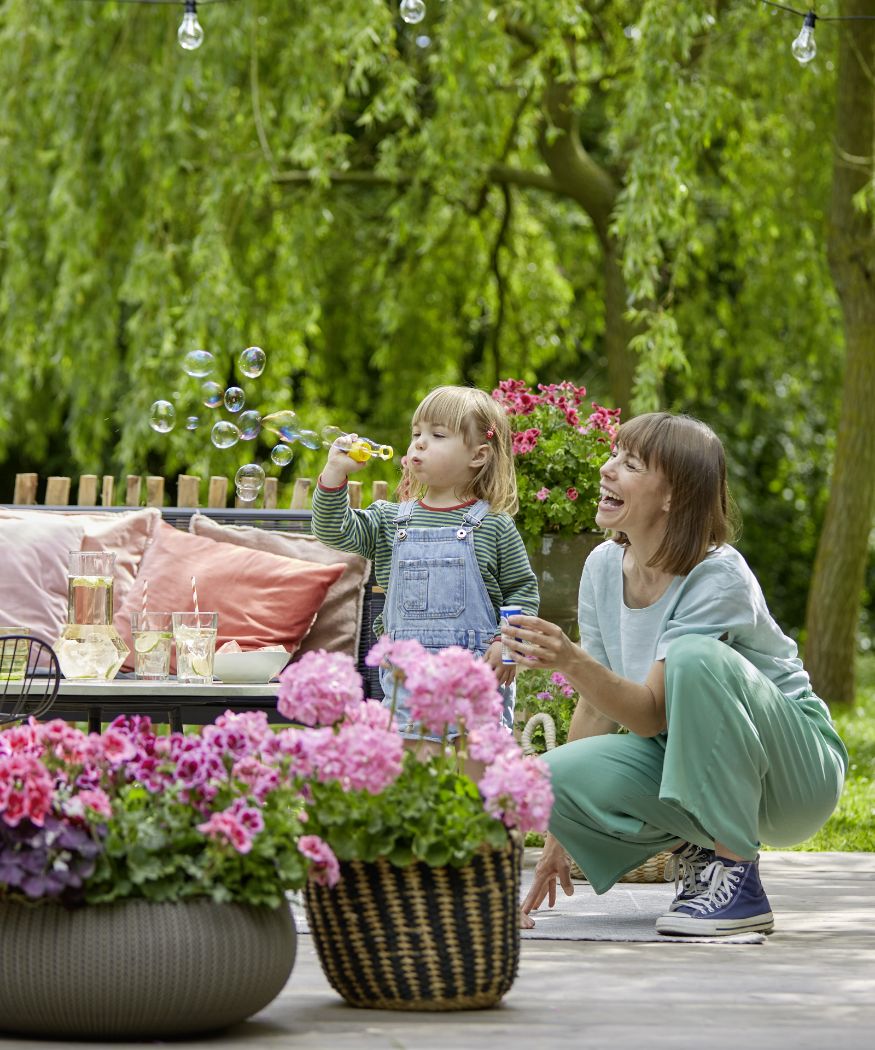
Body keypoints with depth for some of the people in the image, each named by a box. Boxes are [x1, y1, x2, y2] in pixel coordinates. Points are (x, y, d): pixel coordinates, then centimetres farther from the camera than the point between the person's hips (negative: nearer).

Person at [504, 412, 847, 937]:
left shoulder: (718, 578, -23)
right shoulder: (604, 566, -3)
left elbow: (652, 714, -28)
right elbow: (599, 705, 2)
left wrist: (571, 660, -44)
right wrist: (559, 838, 3)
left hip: (793, 768, -6)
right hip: (685, 761, 6)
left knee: (694, 656, -36)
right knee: (554, 777, -24)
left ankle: (737, 876, -23)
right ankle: (697, 849, 3)